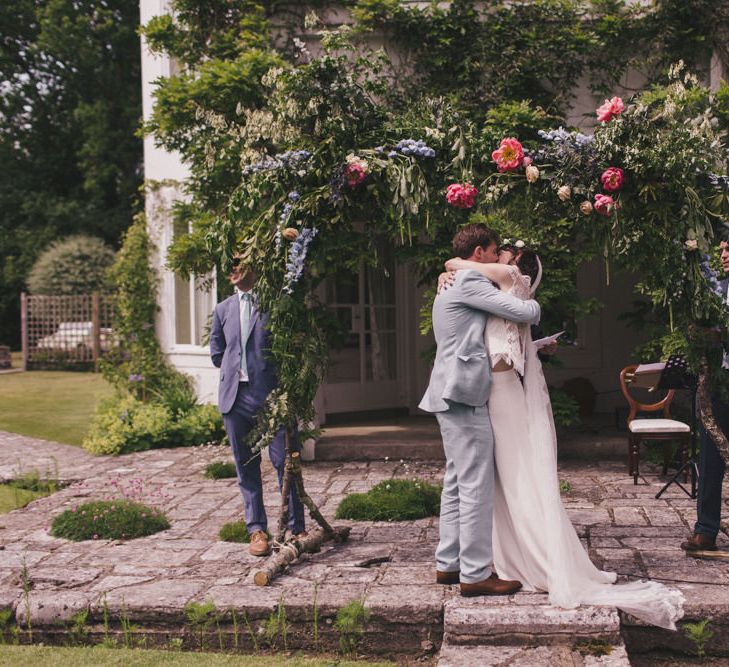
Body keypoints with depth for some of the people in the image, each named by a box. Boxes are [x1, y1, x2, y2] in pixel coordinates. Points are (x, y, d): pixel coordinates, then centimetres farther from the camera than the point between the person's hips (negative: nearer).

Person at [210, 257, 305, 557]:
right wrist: (235, 369, 10)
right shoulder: (223, 310, 14)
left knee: (285, 461, -4)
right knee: (246, 465, 7)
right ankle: (256, 529, 15)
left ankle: (296, 528, 6)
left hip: (272, 395, -5)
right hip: (236, 396, 5)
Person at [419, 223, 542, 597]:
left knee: (457, 482, 15)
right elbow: (523, 313, -15)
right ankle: (475, 574, -2)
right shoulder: (470, 282, -11)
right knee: (477, 487, -7)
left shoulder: (449, 286, 22)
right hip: (465, 396, -11)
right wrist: (533, 306, 10)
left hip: (451, 395, 11)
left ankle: (448, 564, 21)